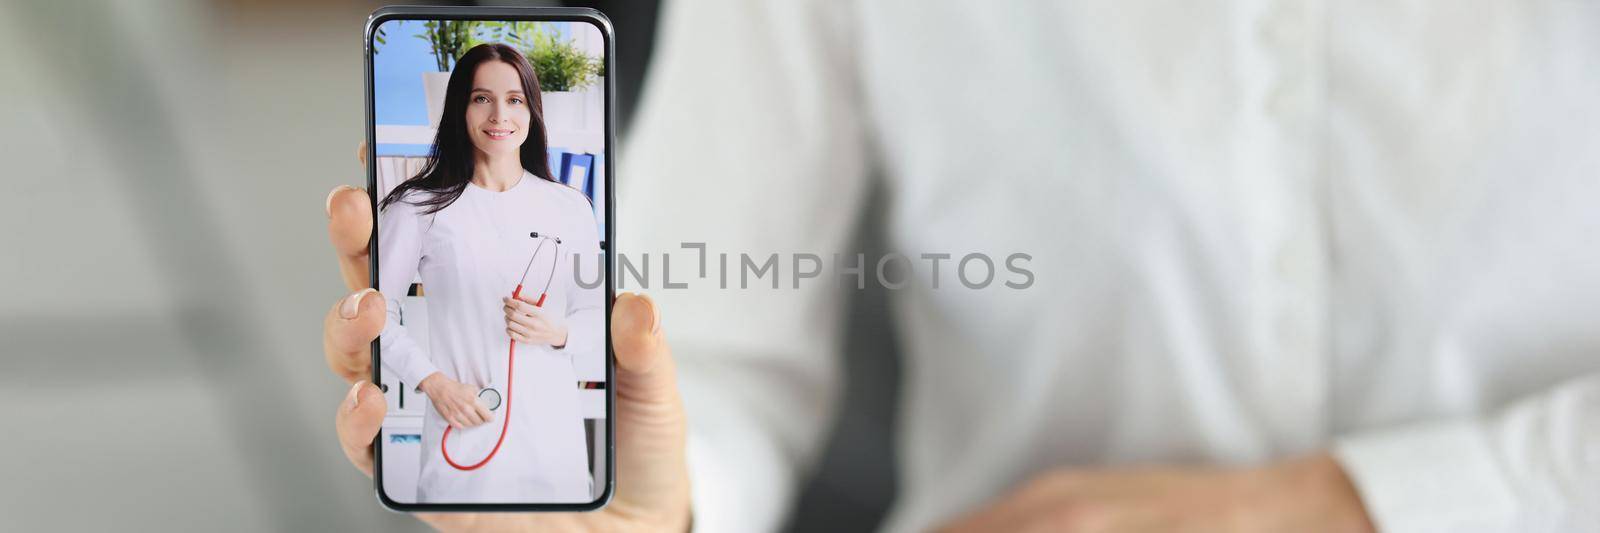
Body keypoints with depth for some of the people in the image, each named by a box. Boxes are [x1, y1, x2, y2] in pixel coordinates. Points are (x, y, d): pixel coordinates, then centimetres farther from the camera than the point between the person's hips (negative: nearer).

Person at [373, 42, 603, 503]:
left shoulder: (569, 207, 6)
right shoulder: (420, 206, -1)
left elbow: (598, 317, 11)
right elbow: (378, 312, 1)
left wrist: (558, 334, -10)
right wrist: (433, 382, -10)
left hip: (553, 437, 2)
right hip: (461, 435, -2)